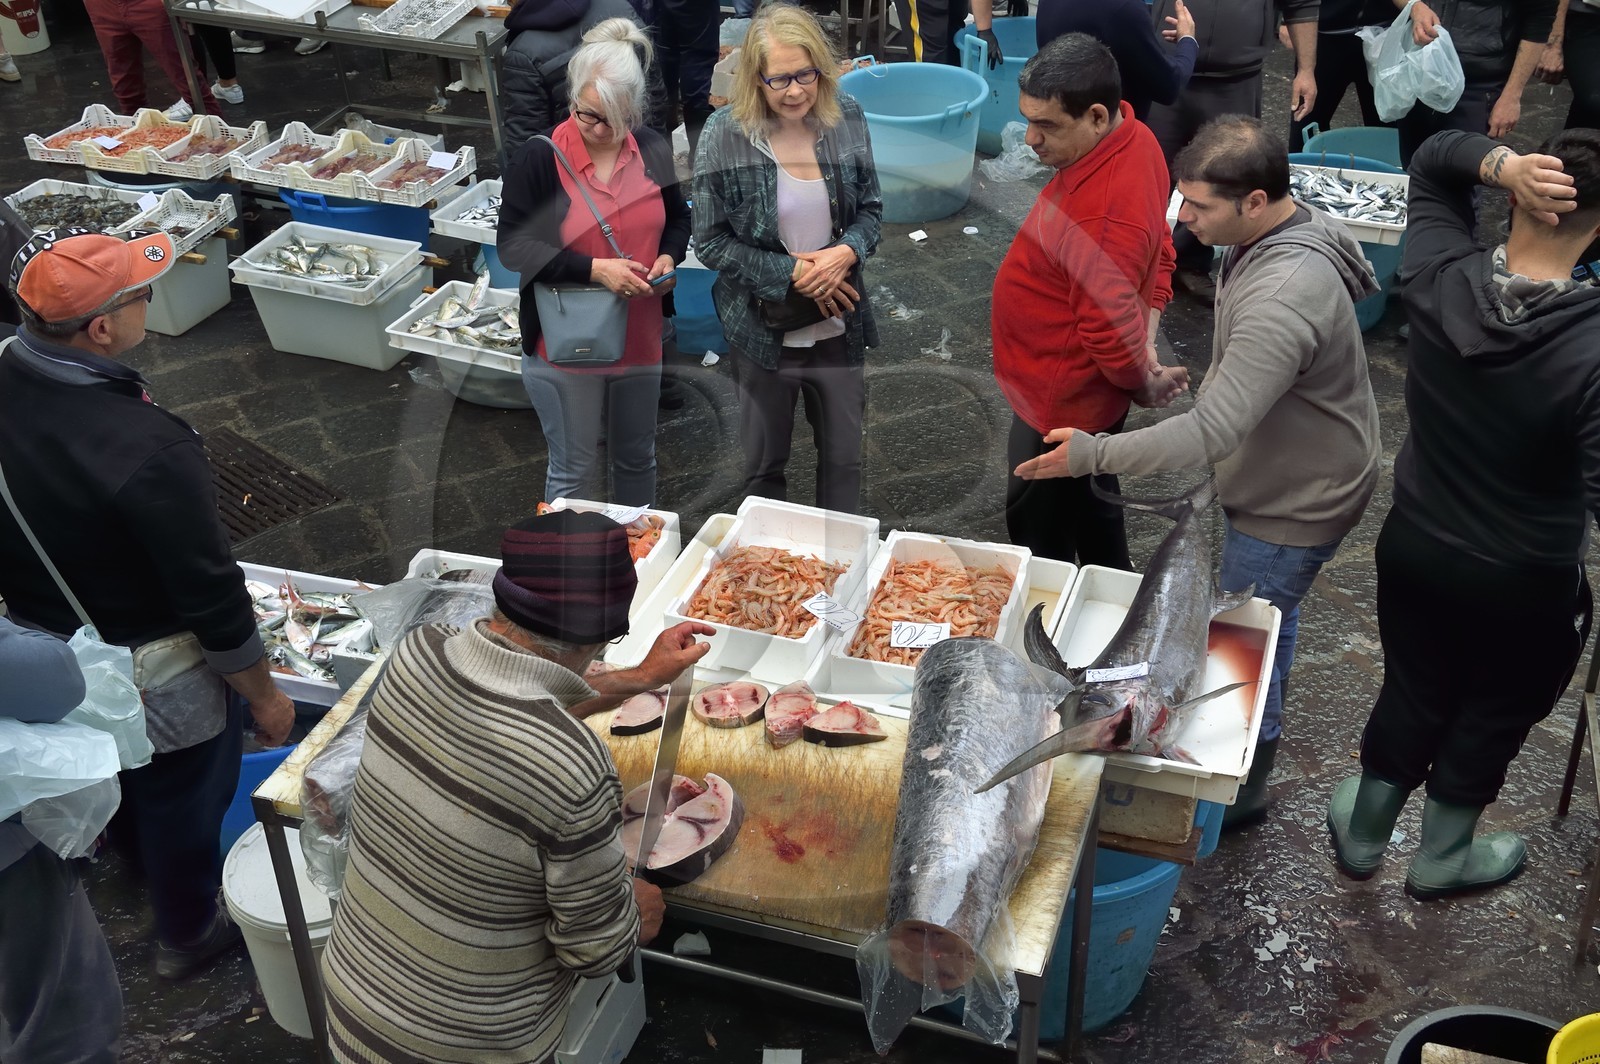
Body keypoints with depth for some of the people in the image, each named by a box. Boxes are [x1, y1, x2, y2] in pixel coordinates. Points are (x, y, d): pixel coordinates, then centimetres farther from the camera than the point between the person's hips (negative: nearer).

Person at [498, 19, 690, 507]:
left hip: (640, 338, 4)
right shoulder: (539, 157, -15)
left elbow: (677, 218, 13)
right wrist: (594, 269, -25)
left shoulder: (653, 150, -3)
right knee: (574, 471, 8)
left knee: (637, 457, 21)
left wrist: (668, 258, -9)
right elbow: (513, 246, -15)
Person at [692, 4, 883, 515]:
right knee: (764, 464, 16)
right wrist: (792, 273, -19)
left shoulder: (847, 118, -6)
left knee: (843, 459, 16)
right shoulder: (726, 134, -15)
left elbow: (870, 209, 5)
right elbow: (711, 242, -11)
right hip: (764, 330, -2)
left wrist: (846, 252, -17)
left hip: (840, 326, 3)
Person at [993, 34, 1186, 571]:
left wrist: (1145, 385, -9)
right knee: (1092, 505, 29)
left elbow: (1112, 333, -29)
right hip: (1086, 392, 10)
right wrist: (1147, 350, 1)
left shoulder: (1103, 215, -37)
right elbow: (1157, 251, 7)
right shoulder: (1131, 139, -5)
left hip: (1063, 404, -10)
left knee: (1040, 539, 9)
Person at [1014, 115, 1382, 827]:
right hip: (1290, 471, 10)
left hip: (1296, 503, -10)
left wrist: (1093, 455, -34)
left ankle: (1241, 793, 27)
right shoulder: (1286, 232, -6)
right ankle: (1254, 741, 50)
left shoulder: (1281, 302, -39)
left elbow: (1210, 434, -40)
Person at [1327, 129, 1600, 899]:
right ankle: (1442, 856, 47)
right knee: (1495, 712, 24)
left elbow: (1434, 159, -4)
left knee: (1412, 692, 27)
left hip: (1413, 546, 4)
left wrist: (1503, 165, -23)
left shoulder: (1437, 278, -19)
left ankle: (1363, 835, 48)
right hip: (1526, 584, -4)